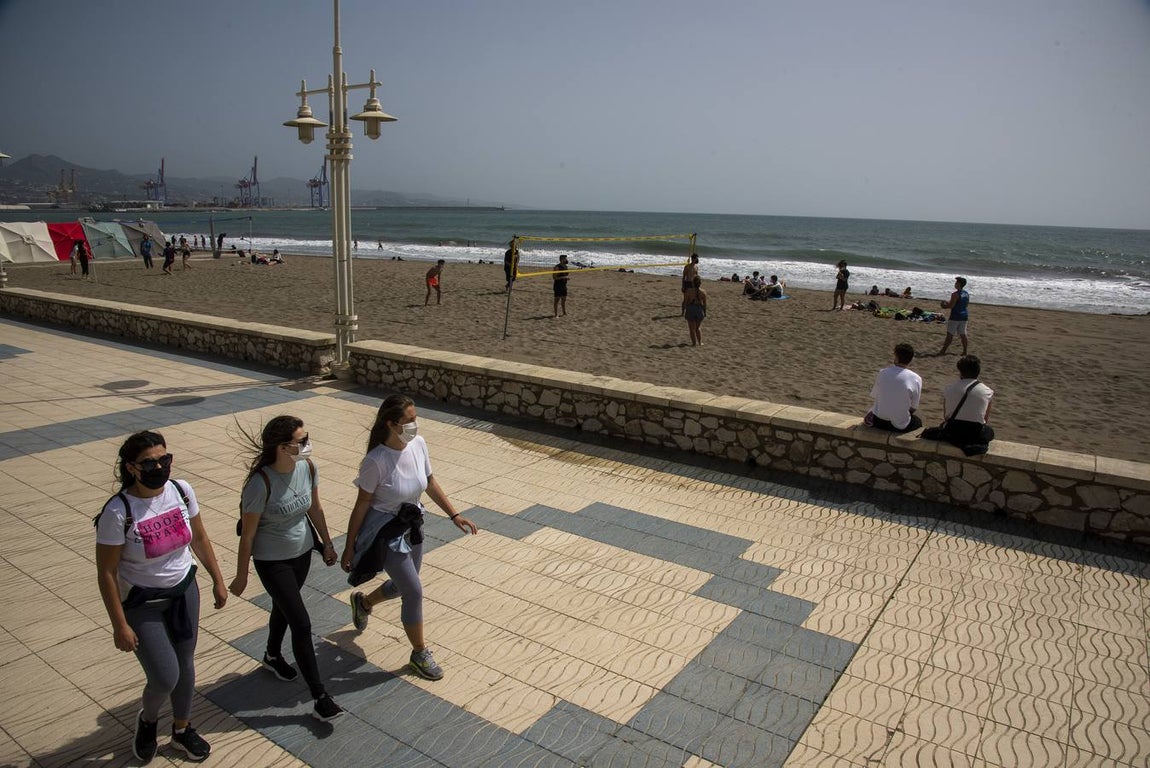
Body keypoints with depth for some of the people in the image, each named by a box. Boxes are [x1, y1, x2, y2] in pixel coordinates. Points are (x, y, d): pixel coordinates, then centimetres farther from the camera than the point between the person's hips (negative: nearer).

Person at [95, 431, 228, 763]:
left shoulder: (182, 491, -11)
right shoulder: (118, 512, -24)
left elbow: (199, 539, 4)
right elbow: (106, 573, -16)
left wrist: (217, 580, 9)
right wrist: (120, 626, -13)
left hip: (184, 592, 4)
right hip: (142, 604, -4)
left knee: (185, 665, 17)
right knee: (165, 678, -5)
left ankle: (182, 730, 42)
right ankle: (147, 720, 32)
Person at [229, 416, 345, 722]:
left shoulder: (308, 467, -12)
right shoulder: (261, 483, -30)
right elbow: (247, 534, -19)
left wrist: (327, 544, 14)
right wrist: (241, 577, -9)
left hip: (303, 553, 6)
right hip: (272, 561, -6)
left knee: (283, 608, 28)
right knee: (302, 624, -5)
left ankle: (273, 656, 56)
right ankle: (319, 698, 7)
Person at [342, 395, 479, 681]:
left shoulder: (418, 445, -11)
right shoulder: (376, 461, -27)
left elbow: (430, 482, 4)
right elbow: (361, 505, -17)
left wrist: (455, 515, 3)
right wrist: (349, 548, -9)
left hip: (411, 527, 7)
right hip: (385, 533, -7)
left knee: (403, 585, 23)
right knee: (414, 591, -2)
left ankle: (363, 602, 54)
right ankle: (419, 653, 21)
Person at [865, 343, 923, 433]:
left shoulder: (883, 373, -7)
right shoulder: (916, 379, -13)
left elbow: (874, 395, 3)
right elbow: (913, 407, -6)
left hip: (879, 421, 1)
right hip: (900, 426, -1)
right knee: (918, 421, 31)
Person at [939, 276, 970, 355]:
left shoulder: (955, 294, -16)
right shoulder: (967, 294, 9)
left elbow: (951, 306, -20)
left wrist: (944, 306, 1)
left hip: (955, 317, -7)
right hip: (964, 316, 7)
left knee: (950, 334, -2)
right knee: (962, 334, 11)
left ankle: (943, 351, 2)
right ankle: (964, 352, 13)